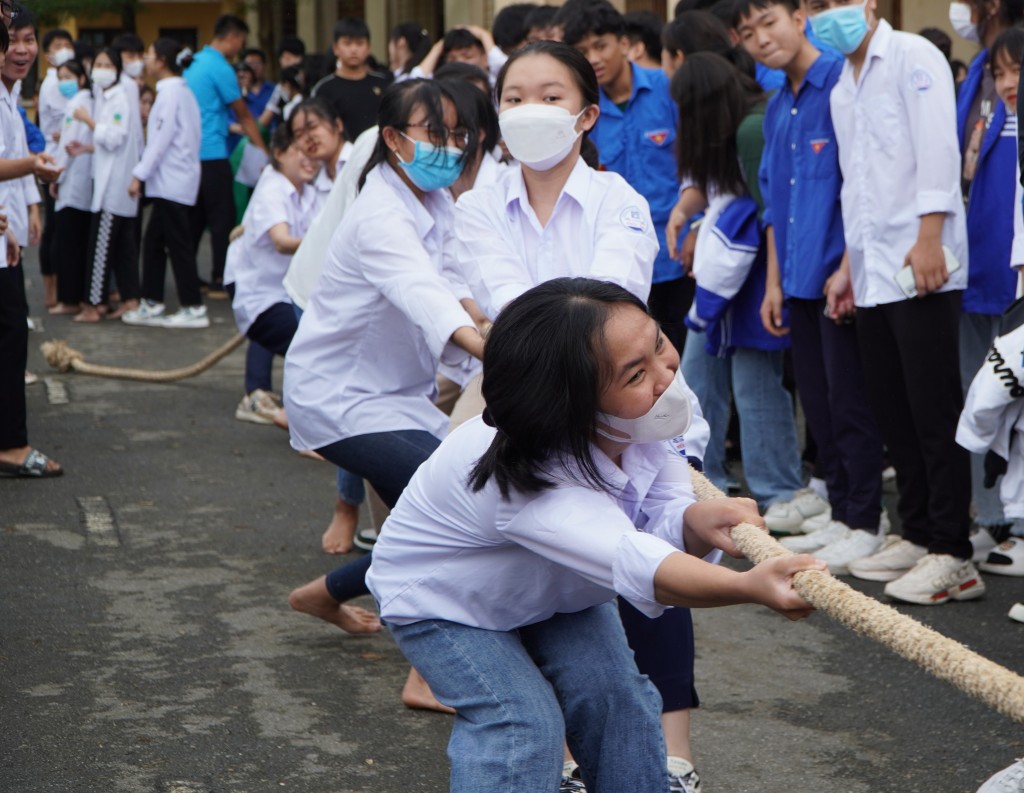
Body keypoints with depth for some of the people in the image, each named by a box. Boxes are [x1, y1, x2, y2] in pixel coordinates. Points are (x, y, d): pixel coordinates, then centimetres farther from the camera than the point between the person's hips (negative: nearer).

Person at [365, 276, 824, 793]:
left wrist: (697, 520, -53)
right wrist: (750, 587, -77)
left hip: (555, 593, 6)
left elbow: (664, 528, -28)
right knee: (523, 724, -22)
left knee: (616, 696, -9)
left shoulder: (642, 430, -23)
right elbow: (635, 565, -60)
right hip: (442, 598, -6)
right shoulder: (526, 481, -47)